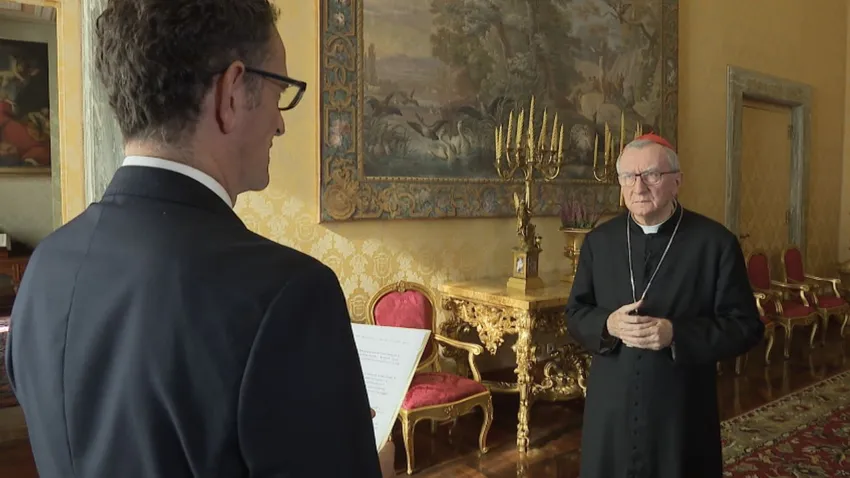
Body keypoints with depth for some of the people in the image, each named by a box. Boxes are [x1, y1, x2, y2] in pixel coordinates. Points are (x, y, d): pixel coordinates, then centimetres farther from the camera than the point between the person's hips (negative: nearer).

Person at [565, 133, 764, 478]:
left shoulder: (716, 242, -6)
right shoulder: (598, 241, 3)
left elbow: (745, 326, -6)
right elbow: (575, 315, 6)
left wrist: (676, 334, -20)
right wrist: (607, 324, -16)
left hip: (683, 414, -2)